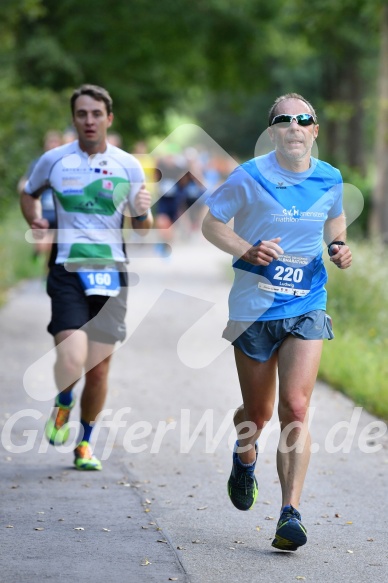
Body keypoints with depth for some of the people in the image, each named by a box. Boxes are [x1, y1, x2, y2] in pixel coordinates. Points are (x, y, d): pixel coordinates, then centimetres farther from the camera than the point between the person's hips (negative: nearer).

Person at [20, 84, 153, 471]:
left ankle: (85, 441, 29)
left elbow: (142, 229, 11)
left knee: (99, 370, 6)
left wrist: (144, 212, -12)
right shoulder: (54, 160, 2)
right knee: (72, 361, -19)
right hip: (67, 271, -2)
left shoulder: (128, 166, 4)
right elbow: (29, 193, 22)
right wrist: (34, 220, 2)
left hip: (111, 273, 2)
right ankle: (63, 404, 16)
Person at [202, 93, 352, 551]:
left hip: (306, 309, 1)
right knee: (258, 414, 10)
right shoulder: (249, 177, -9)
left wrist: (338, 248, 1)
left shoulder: (330, 181, 1)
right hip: (254, 307, -1)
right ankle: (244, 458, 47)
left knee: (296, 408, -14)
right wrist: (247, 251, -16)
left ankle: (290, 513, -13)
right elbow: (211, 223, 0)